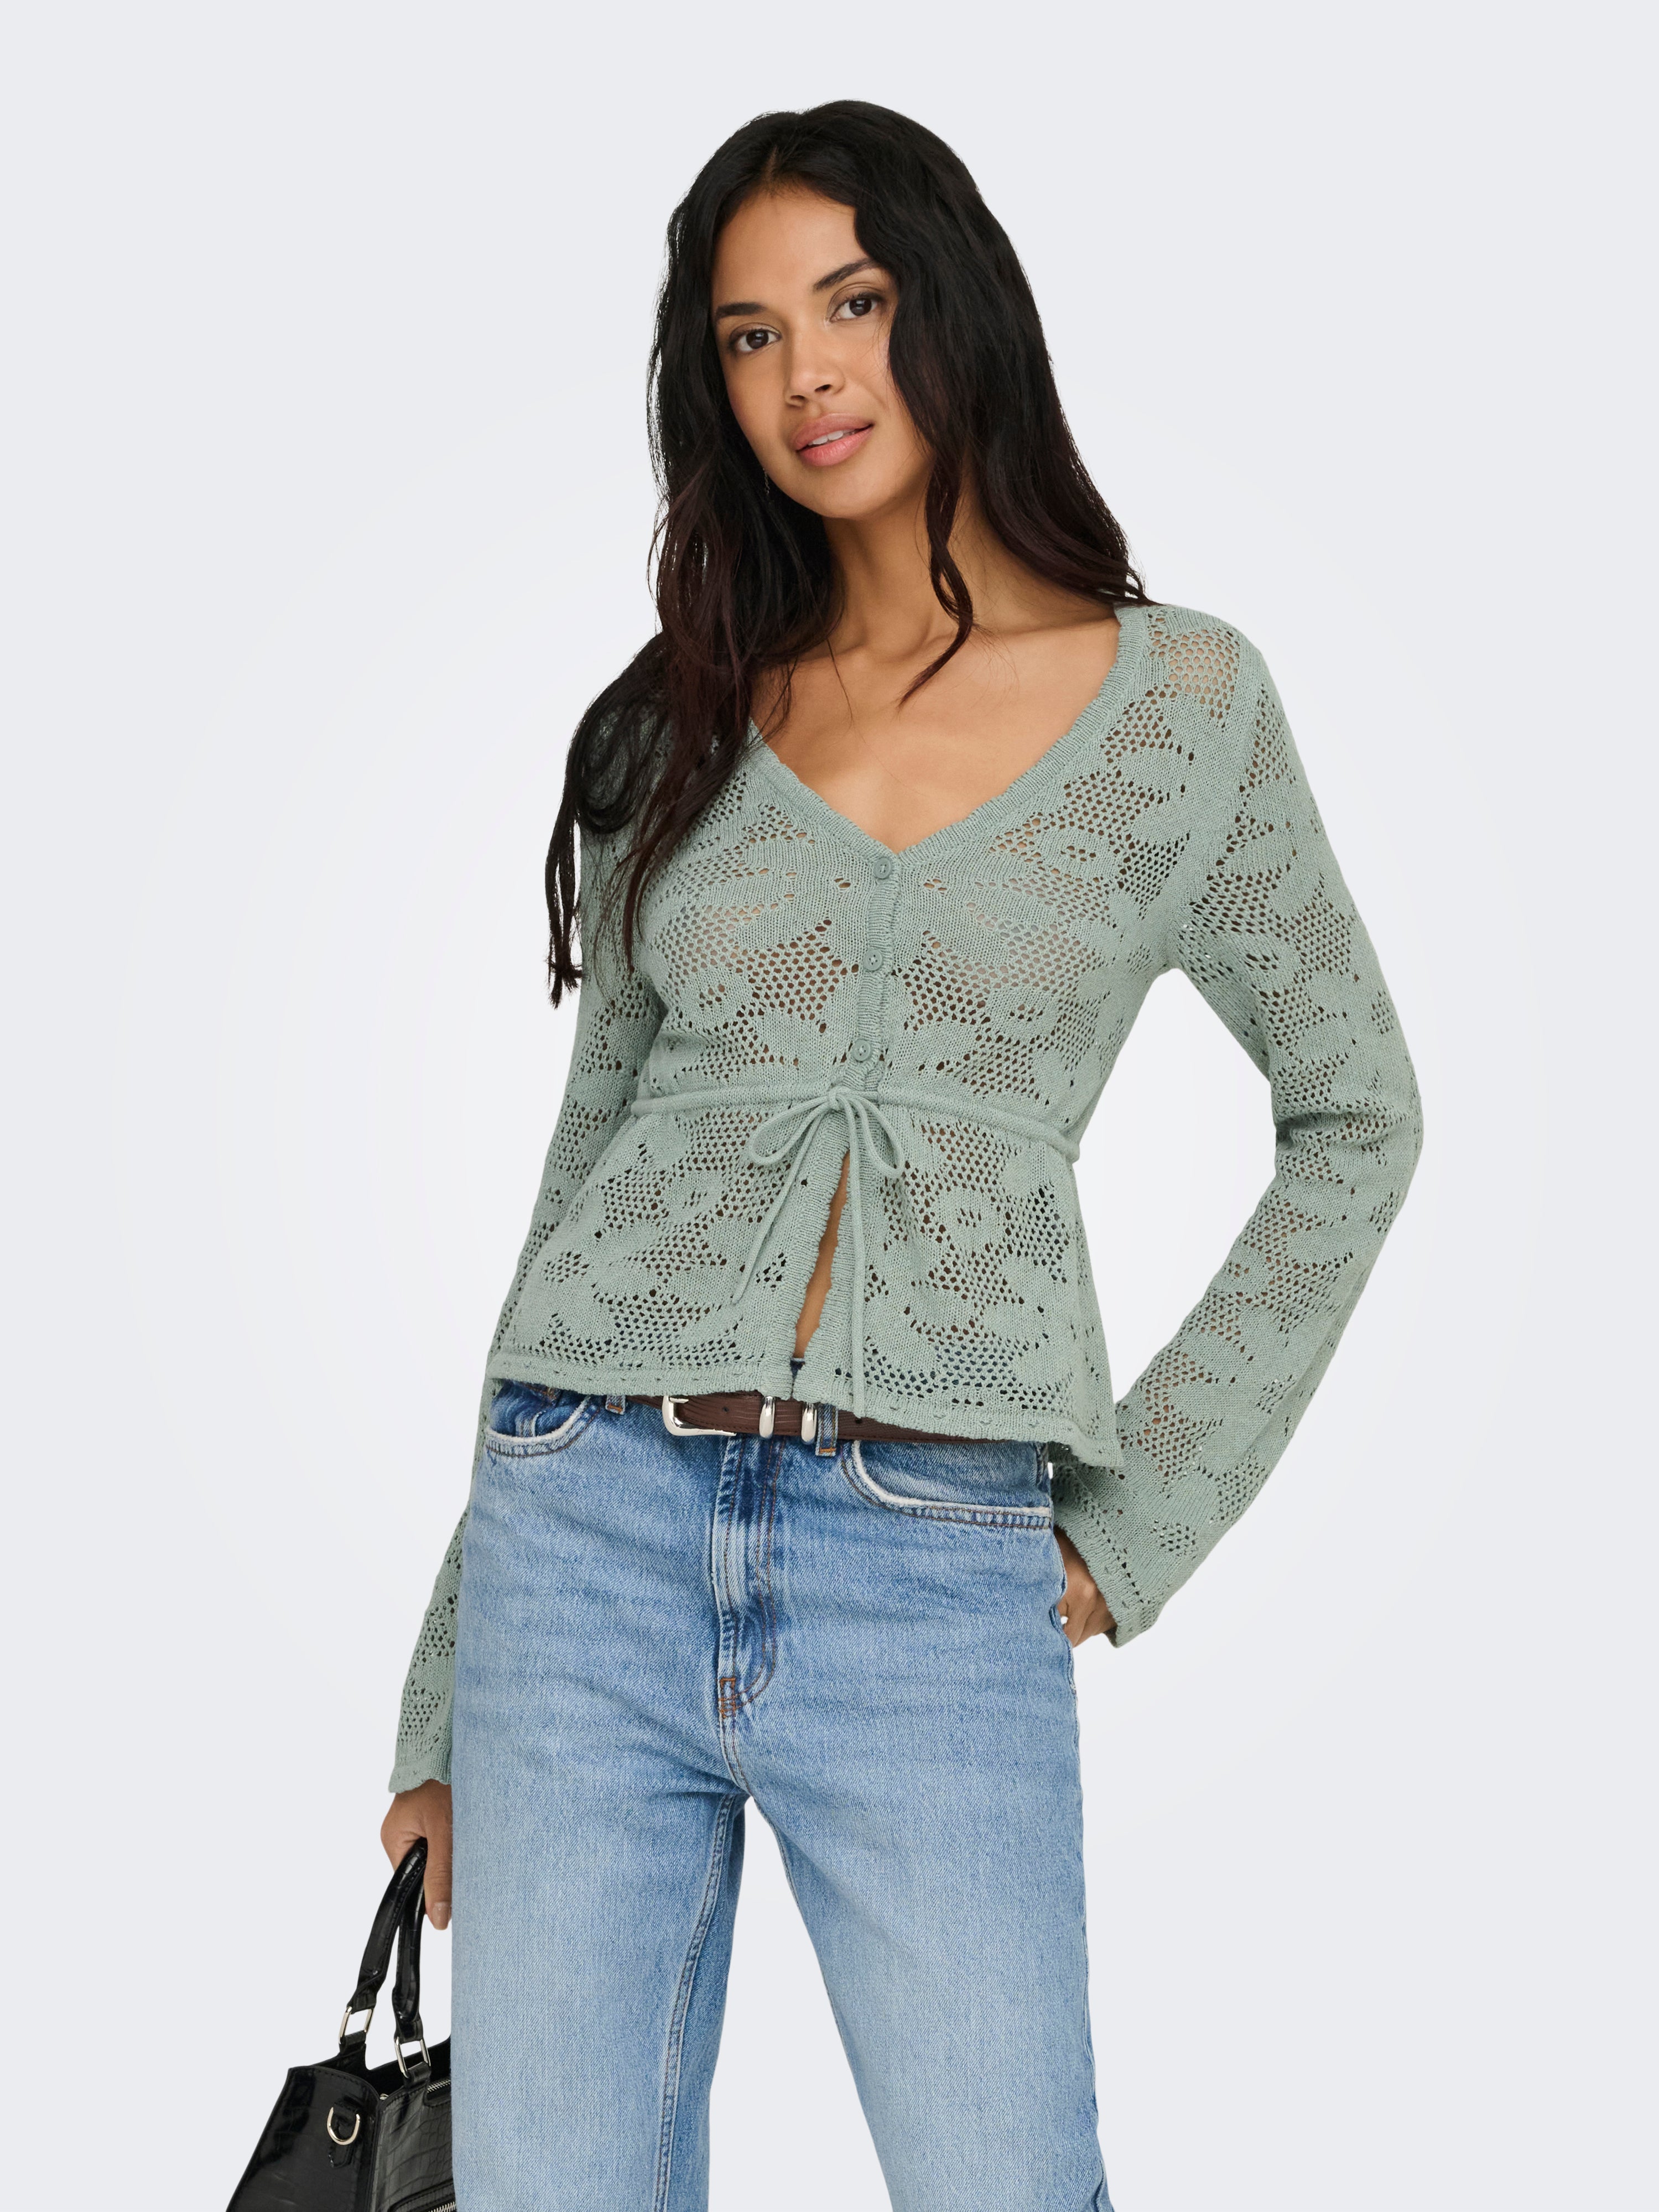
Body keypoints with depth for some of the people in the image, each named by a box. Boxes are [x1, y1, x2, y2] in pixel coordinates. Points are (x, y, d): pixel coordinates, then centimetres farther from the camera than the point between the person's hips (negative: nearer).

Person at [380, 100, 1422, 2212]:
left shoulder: (1184, 701, 5)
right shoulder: (683, 724, 10)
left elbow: (1351, 1115, 12)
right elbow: (587, 1177, 13)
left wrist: (1147, 1506, 4)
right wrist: (450, 1690, 13)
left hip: (941, 1580, -2)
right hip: (597, 1521, 2)